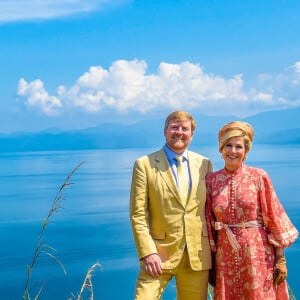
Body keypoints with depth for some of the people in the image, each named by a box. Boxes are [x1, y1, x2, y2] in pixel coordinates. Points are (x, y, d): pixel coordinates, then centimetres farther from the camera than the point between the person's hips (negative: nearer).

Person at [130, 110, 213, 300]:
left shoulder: (205, 164, 8)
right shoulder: (145, 164, -2)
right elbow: (138, 214, -4)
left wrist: (214, 248, 8)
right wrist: (147, 252, -12)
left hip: (198, 255, 3)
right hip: (159, 254, -3)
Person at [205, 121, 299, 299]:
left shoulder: (259, 177, -5)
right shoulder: (211, 180, 2)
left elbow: (274, 217, -4)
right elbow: (209, 224, 7)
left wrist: (281, 259, -6)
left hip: (257, 253, -2)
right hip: (226, 256, 2)